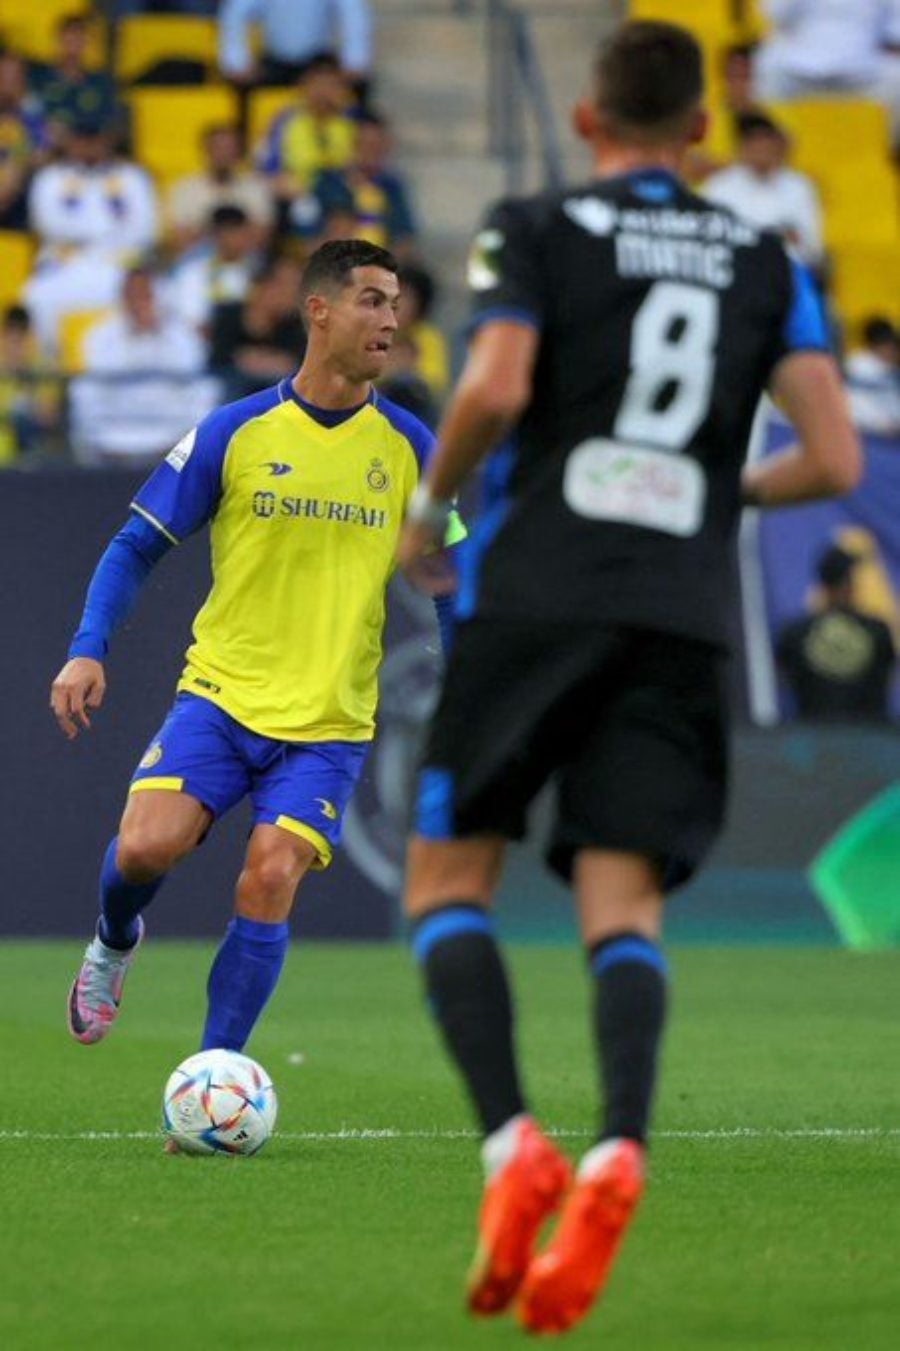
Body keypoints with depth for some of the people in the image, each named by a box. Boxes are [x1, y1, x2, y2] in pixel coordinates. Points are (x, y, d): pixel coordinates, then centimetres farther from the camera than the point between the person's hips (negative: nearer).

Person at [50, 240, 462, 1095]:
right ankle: (115, 943, 17)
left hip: (330, 719, 1)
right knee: (145, 847, -20)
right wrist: (87, 650, -9)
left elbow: (445, 576, 12)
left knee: (269, 880, -17)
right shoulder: (235, 434, -1)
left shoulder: (407, 446, 3)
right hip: (221, 694, -1)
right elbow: (137, 547, 4)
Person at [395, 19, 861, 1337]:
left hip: (536, 598, -3)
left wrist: (429, 504, 5)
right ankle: (620, 1149, -26)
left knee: (447, 877, 7)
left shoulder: (535, 231, 3)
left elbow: (495, 391, -13)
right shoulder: (767, 265, 13)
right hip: (685, 617, 3)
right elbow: (832, 459, 5)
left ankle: (514, 1142, -14)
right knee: (624, 906, 1)